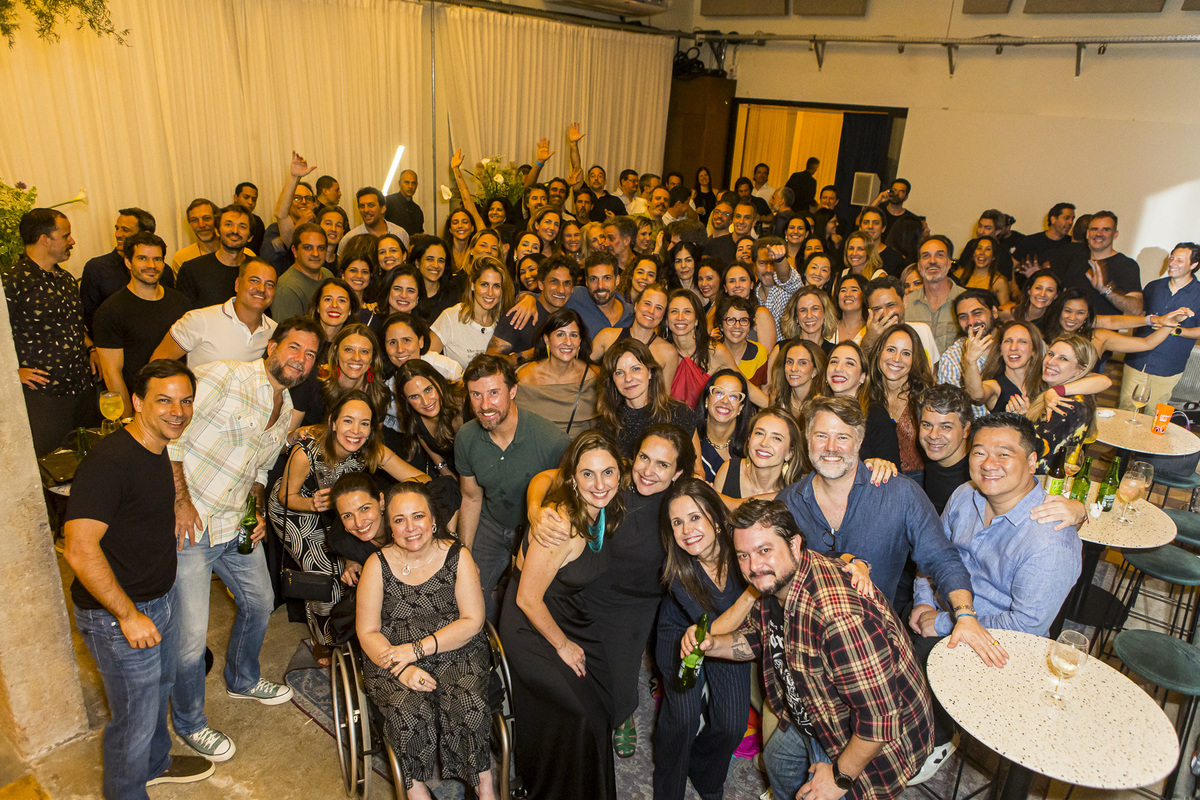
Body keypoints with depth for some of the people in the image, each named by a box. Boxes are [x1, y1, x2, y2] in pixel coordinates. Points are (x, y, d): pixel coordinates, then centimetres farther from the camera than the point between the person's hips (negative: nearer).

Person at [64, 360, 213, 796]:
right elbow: (80, 550, -31)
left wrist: (182, 500, 11)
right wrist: (129, 615, -27)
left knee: (159, 690, 29)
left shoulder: (157, 450, 3)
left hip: (161, 599, 9)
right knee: (134, 718, 9)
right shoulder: (110, 460, -27)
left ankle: (155, 763, 53)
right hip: (117, 615, -9)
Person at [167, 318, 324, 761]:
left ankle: (242, 679, 50)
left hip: (236, 524, 8)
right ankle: (189, 723, 26)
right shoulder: (224, 376, -18)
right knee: (190, 634, 0)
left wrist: (259, 510, 4)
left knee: (259, 600, 23)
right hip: (187, 523, -8)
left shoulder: (287, 411, 8)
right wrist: (181, 500, -22)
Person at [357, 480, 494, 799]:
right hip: (391, 657, 0)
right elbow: (367, 632, -2)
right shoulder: (378, 565, -2)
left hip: (456, 653, 0)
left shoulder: (457, 556, -3)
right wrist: (403, 669, -19)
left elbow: (472, 621, -6)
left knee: (469, 705, -27)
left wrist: (417, 649, -16)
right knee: (409, 711, -28)